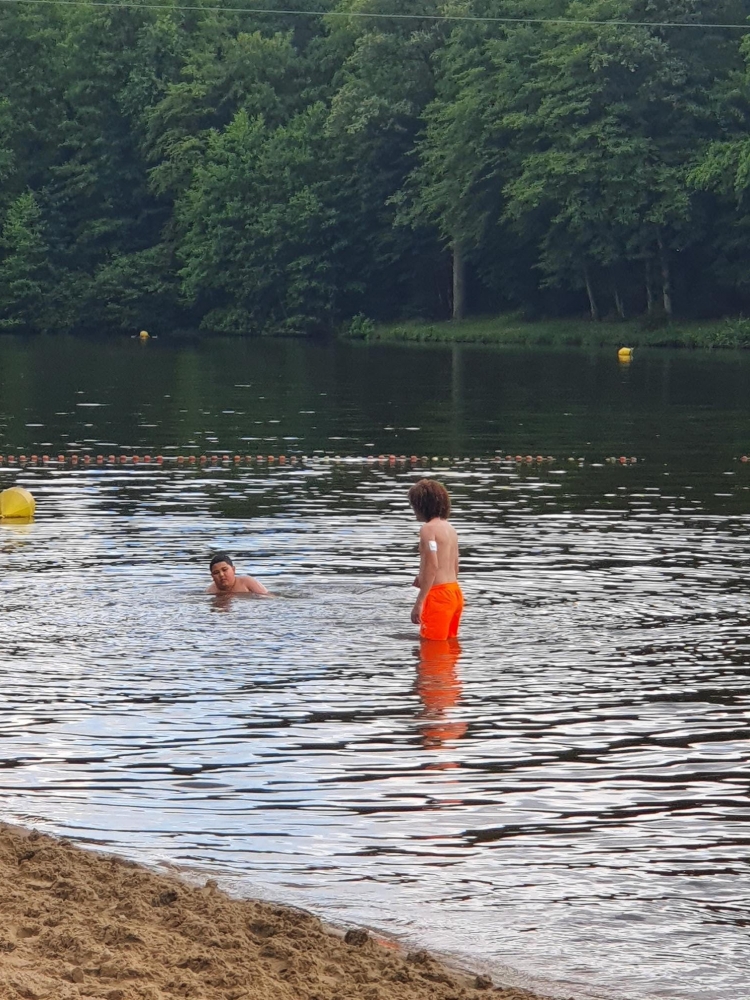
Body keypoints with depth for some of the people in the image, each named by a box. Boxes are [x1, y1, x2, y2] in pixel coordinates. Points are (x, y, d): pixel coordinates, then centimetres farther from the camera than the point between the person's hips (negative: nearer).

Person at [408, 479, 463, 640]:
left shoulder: (428, 529, -12)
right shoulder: (449, 528, 16)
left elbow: (432, 565, -21)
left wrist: (419, 602, -21)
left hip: (438, 594, -9)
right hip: (455, 592, 9)